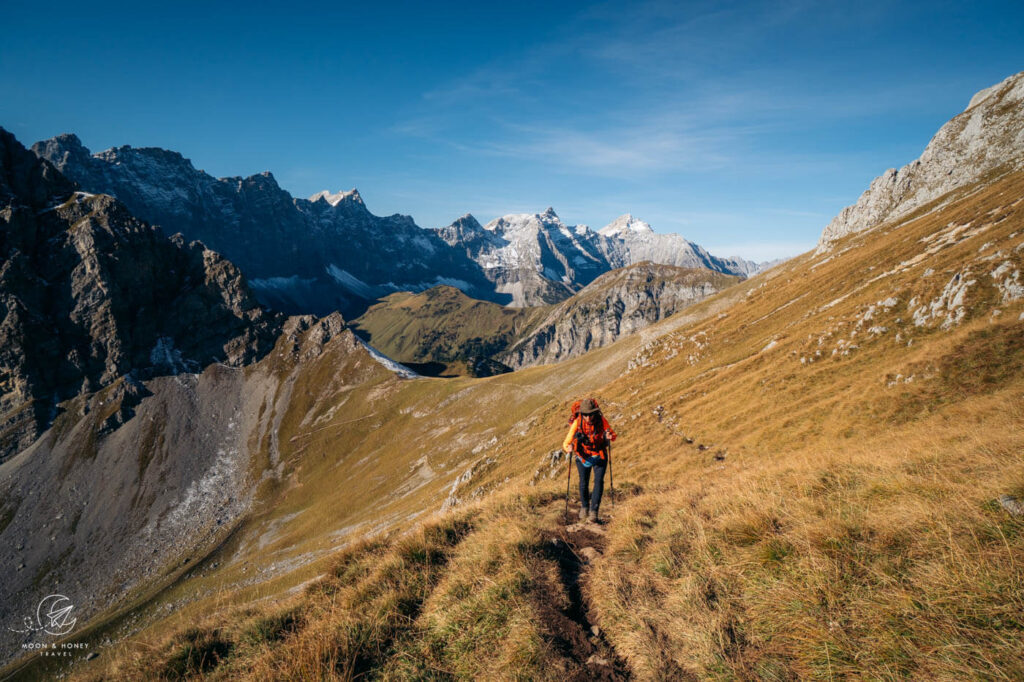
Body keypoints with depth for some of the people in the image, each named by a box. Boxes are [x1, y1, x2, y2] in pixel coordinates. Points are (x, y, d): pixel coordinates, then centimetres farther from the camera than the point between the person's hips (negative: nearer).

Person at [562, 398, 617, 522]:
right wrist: (569, 448, -45)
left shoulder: (601, 421, -21)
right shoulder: (577, 423, -23)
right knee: (583, 484, 6)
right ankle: (584, 507, 31)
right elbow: (566, 443, -21)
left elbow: (611, 433, -4)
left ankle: (593, 511, -4)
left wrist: (610, 436, -28)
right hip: (583, 457, 0)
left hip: (600, 457, 0)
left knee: (599, 482, -11)